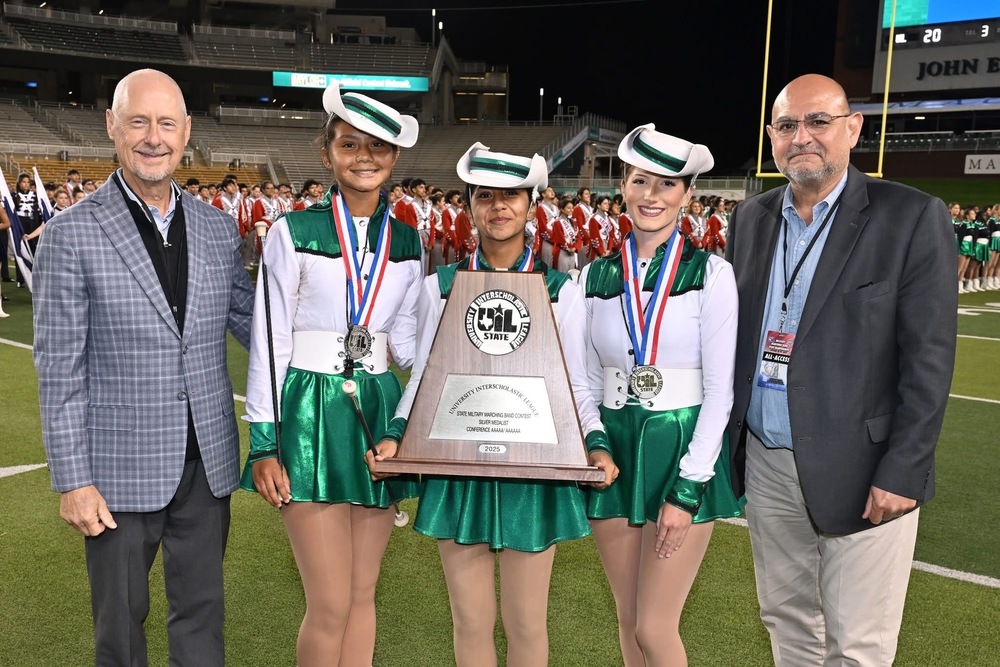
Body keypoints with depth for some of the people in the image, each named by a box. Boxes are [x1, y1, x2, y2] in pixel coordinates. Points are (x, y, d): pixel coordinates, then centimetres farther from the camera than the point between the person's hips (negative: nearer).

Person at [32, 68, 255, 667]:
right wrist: (72, 481, -10)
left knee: (202, 611, 17)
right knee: (121, 619, 15)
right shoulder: (72, 233, -8)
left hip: (208, 462, 3)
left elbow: (249, 320, 12)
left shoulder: (218, 229, 4)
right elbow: (59, 367, -8)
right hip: (121, 467, -3)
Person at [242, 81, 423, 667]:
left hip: (380, 411, 4)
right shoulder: (293, 233, -5)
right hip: (311, 414, -4)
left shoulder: (407, 243, 7)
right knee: (332, 603, -2)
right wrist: (264, 444, -7)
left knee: (362, 594, 13)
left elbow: (405, 340, 12)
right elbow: (270, 341, -5)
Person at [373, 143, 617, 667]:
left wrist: (596, 442, -15)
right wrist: (396, 434, -12)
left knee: (526, 623, 10)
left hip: (535, 466, -1)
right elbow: (423, 377, 4)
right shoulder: (440, 286, 4)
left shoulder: (560, 289, 2)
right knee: (470, 622, 12)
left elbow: (575, 383, 1)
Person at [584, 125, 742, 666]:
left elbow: (719, 389, -9)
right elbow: (588, 379, 10)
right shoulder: (596, 277, 4)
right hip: (615, 450, 4)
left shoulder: (711, 275, -7)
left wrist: (688, 488, -12)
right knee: (627, 621, 14)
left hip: (682, 450, -4)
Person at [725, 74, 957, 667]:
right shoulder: (750, 220, 8)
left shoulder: (913, 218, -8)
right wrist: (726, 443, 8)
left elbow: (928, 360, -10)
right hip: (766, 464, 5)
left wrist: (902, 474, -14)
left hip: (861, 474, -4)